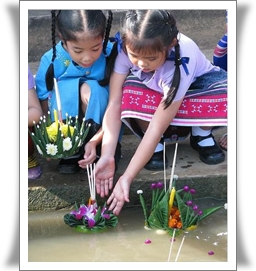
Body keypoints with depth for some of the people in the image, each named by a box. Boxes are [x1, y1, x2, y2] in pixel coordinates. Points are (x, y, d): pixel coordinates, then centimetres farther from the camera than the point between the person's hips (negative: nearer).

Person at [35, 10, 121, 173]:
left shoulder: (112, 55, -21)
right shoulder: (52, 61, -18)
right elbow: (45, 110, -12)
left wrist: (95, 141, -29)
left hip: (99, 124, 0)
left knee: (90, 89, -29)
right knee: (68, 87, -28)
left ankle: (101, 150, -15)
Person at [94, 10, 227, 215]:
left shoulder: (182, 61, -40)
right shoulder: (127, 48, -33)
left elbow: (157, 127, -41)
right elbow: (114, 103, -33)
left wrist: (127, 178, -45)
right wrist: (107, 156, -45)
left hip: (195, 86, -2)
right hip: (152, 94, 2)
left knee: (224, 95, -36)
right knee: (131, 92, -34)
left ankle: (201, 135, -4)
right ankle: (154, 144, -7)